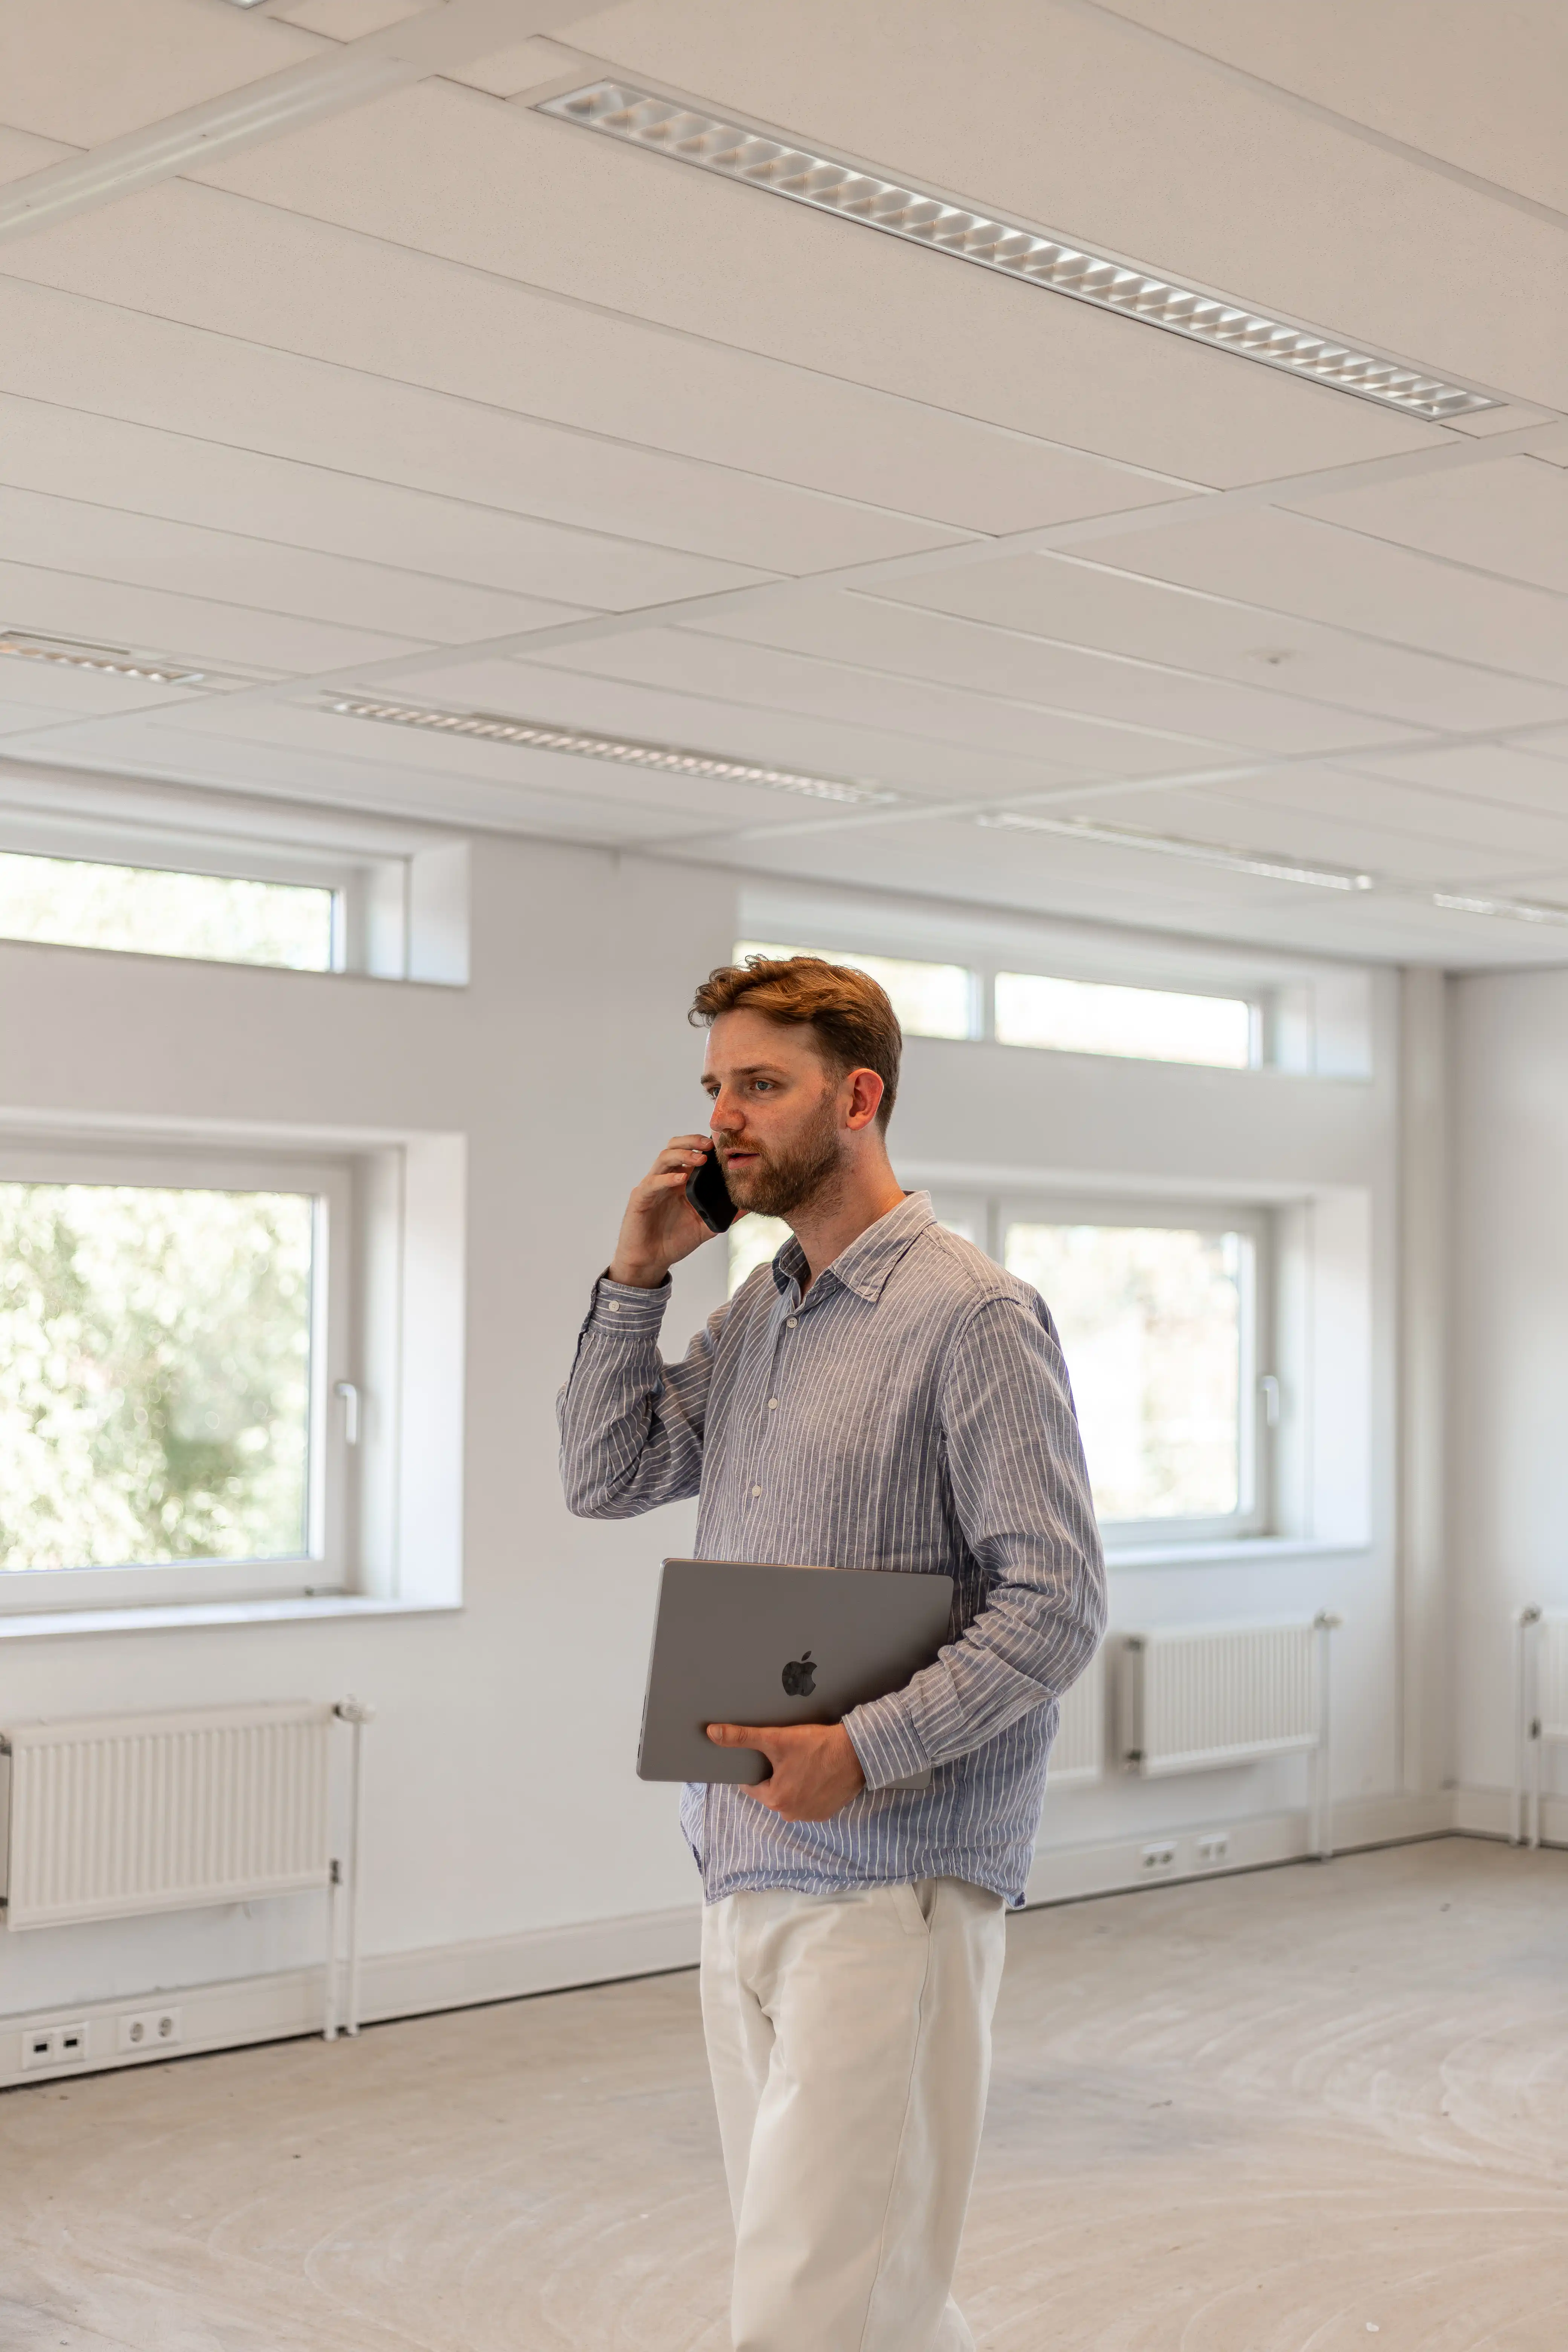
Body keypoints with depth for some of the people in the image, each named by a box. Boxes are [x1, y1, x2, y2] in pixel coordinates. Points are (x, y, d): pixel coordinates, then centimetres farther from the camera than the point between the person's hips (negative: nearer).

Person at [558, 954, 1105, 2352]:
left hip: (888, 1883, -8)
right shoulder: (753, 1318, 15)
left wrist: (866, 1752, -24)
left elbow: (1057, 1602, -15)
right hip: (745, 1871, 8)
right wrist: (637, 1278, 5)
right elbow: (609, 1479, 14)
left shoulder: (971, 1316, -10)